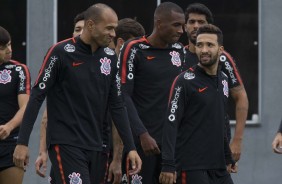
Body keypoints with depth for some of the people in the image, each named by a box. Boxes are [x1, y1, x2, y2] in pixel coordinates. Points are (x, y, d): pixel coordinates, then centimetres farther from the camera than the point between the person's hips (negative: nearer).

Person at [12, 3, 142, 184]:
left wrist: (131, 148, 7)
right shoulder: (61, 52, -9)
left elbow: (117, 105, 12)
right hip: (65, 144, -6)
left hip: (95, 146, 6)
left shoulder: (110, 57, 8)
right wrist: (22, 142, -12)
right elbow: (37, 97, -7)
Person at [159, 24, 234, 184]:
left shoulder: (223, 80, 13)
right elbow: (171, 124, -13)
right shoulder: (185, 81, -8)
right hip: (192, 169, -7)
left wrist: (228, 158, 22)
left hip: (218, 167, 7)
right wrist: (168, 165, -21)